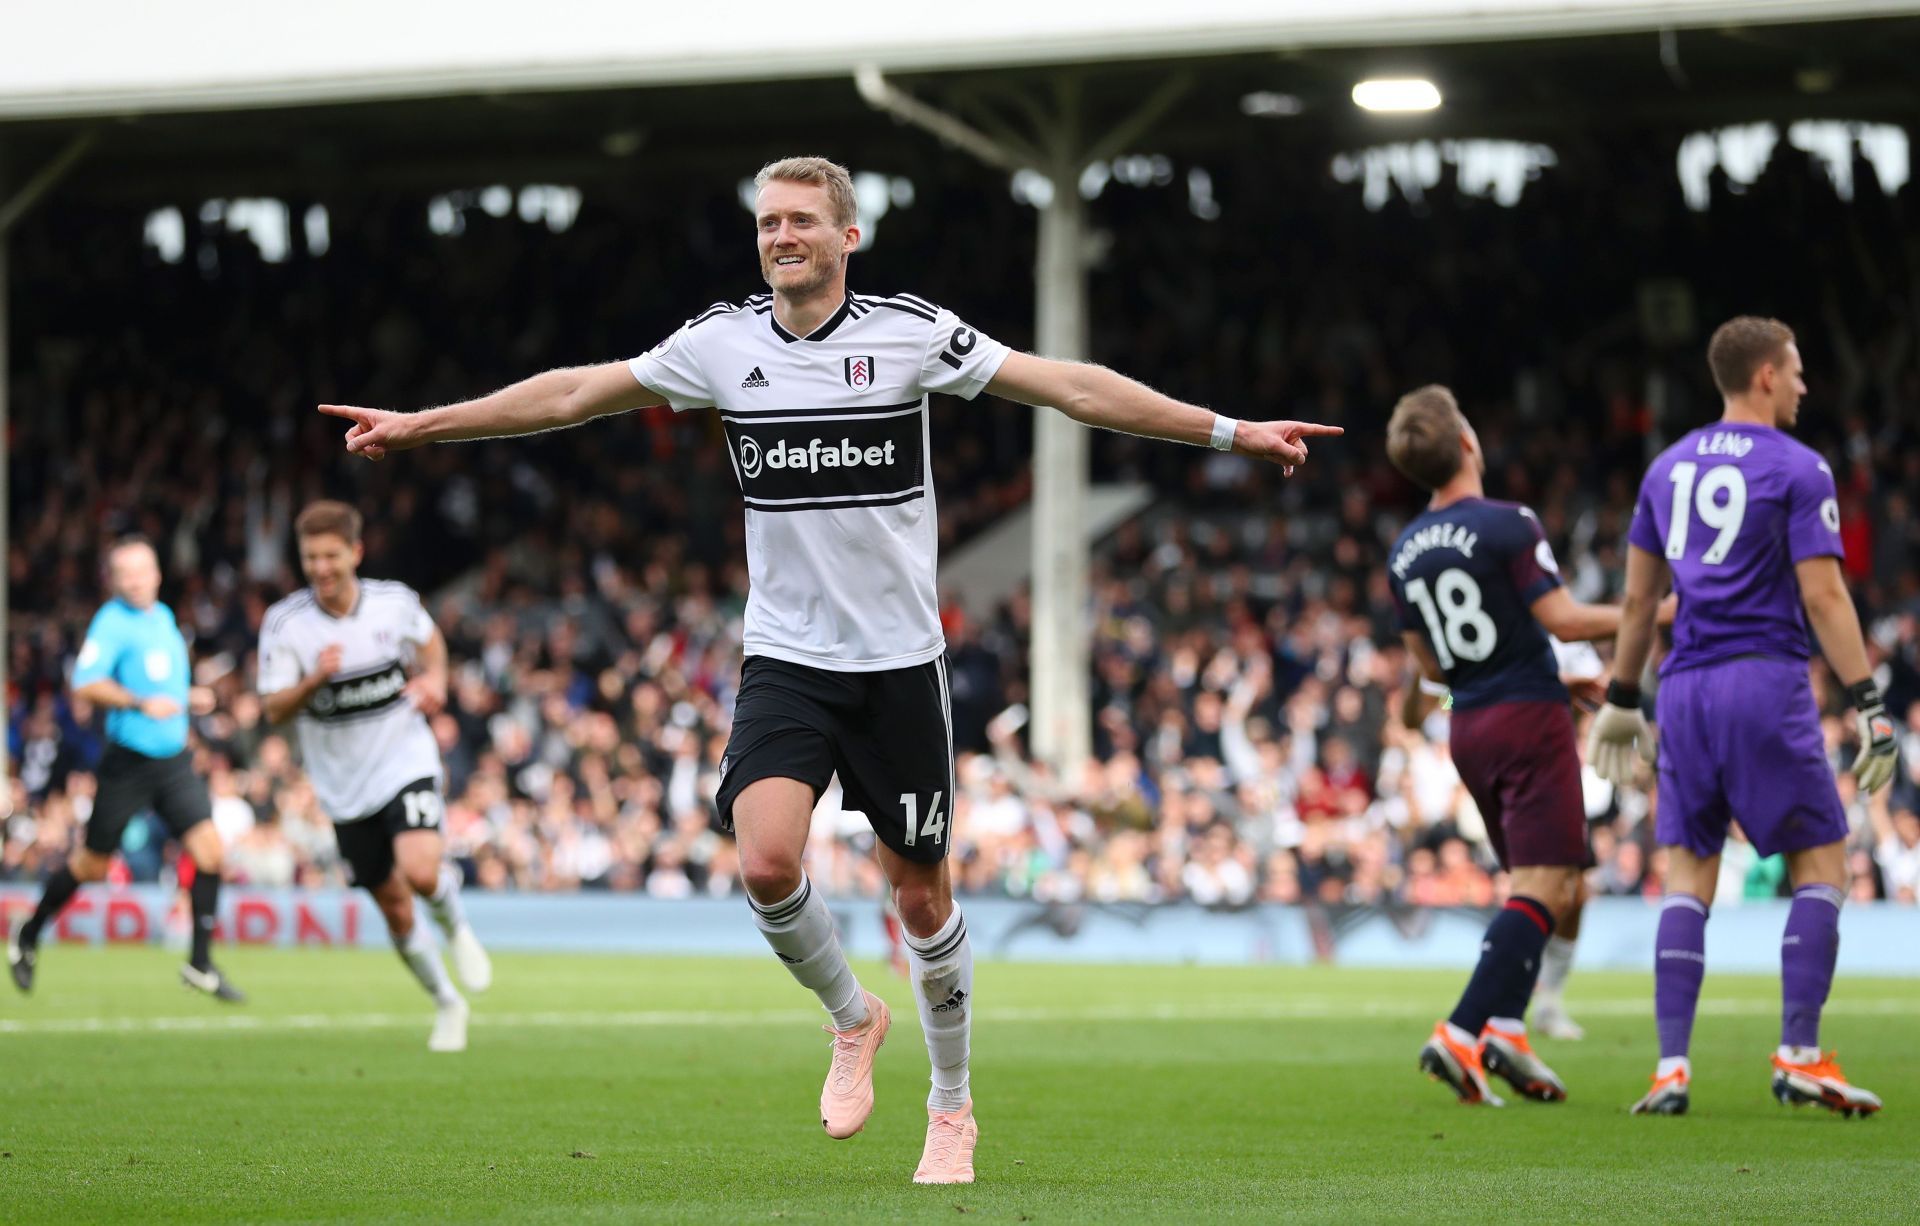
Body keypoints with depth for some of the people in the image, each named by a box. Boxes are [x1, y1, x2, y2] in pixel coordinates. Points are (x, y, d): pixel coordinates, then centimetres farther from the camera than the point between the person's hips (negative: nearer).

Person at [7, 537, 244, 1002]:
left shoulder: (164, 617, 12)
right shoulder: (112, 622, -12)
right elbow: (85, 684, -24)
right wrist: (140, 703, -32)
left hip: (174, 759, 6)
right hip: (128, 762, -6)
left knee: (208, 848, -10)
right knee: (92, 865, 5)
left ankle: (200, 963, -3)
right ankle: (28, 936, 29)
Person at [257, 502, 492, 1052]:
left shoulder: (395, 602, -7)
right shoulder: (284, 624, -11)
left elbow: (430, 640, 15)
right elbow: (274, 710, -11)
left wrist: (433, 680, -4)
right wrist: (314, 680, -30)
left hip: (406, 763, -1)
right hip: (345, 786, 1)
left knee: (420, 871, -26)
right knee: (395, 909, 6)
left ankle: (456, 927, 9)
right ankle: (447, 1005, 28)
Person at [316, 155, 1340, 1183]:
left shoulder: (912, 331, -6)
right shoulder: (721, 342, 0)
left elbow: (1074, 388, -4)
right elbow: (574, 394, 9)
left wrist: (1230, 432, -7)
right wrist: (416, 427, 11)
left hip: (900, 661, -1)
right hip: (785, 661, 1)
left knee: (920, 895, 4)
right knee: (767, 860, -20)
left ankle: (952, 1108, 25)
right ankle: (851, 1019, 10)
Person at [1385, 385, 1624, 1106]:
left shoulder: (1404, 553, 9)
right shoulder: (1507, 525, -12)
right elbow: (1564, 620, -15)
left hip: (1469, 728, 8)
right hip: (1530, 719, -7)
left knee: (1551, 888, 15)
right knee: (1543, 890, -9)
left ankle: (1505, 1028, 2)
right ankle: (1462, 1034, -21)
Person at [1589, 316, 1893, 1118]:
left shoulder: (1670, 469, 14)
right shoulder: (1796, 469, -4)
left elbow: (1638, 597, 17)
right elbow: (1822, 596, -10)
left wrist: (1621, 701, 26)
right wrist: (1868, 705, -9)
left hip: (1686, 689, 5)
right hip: (1767, 686, -5)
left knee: (1688, 874, 6)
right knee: (1821, 863, 3)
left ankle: (1672, 1067, -3)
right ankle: (1799, 1057, -5)